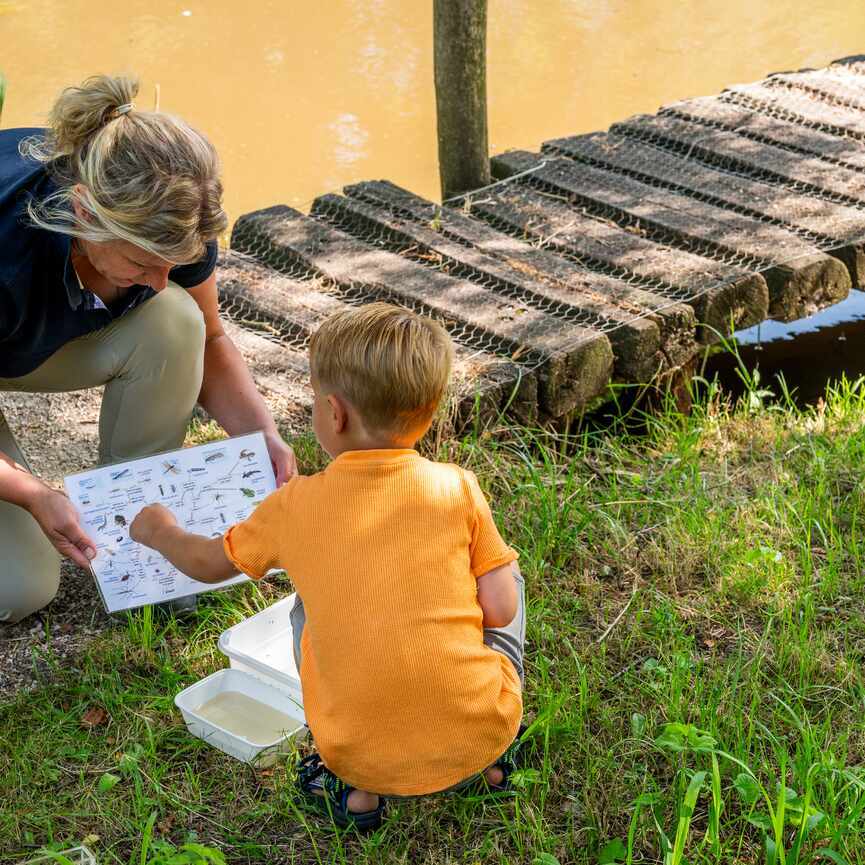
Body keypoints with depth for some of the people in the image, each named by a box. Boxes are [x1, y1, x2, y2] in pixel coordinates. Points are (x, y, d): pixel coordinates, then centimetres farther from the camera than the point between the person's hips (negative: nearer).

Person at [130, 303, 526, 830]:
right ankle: (491, 759, 18)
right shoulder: (458, 488, -5)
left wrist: (161, 533, 37)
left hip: (365, 759, 0)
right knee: (507, 575, 24)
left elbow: (207, 563, 15)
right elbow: (500, 610, -3)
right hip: (480, 734, 0)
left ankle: (354, 786, 13)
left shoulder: (297, 505, -2)